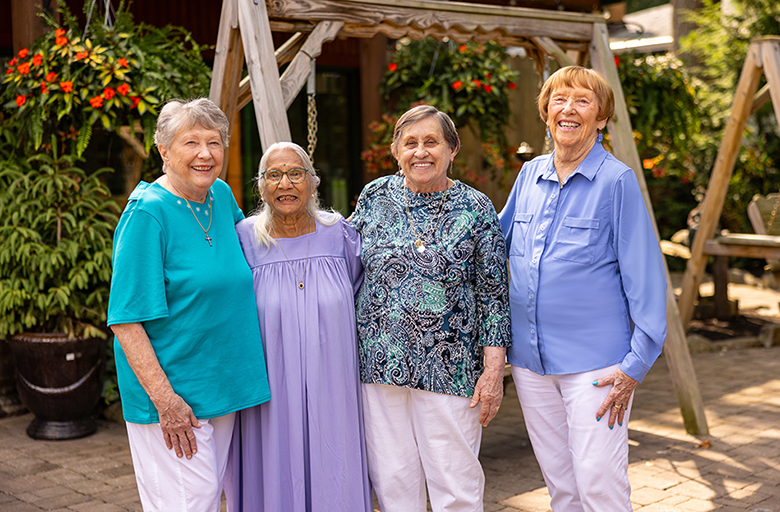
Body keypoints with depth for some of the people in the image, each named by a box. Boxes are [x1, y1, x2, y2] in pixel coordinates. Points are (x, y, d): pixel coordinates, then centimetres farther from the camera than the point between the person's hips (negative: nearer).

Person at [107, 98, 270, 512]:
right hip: (171, 392, -7)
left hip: (222, 383, 7)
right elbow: (126, 320, -19)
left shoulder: (222, 196, 5)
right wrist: (165, 399, -23)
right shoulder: (148, 213, -16)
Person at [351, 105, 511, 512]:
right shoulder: (374, 198, 5)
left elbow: (493, 295, 0)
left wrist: (494, 370, -5)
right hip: (379, 363, 2)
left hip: (449, 368, -2)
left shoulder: (476, 209, -1)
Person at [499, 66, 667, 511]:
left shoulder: (617, 181, -7)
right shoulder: (529, 175, 8)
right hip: (530, 358, 5)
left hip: (594, 362, -5)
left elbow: (645, 276, -8)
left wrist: (636, 365, -12)